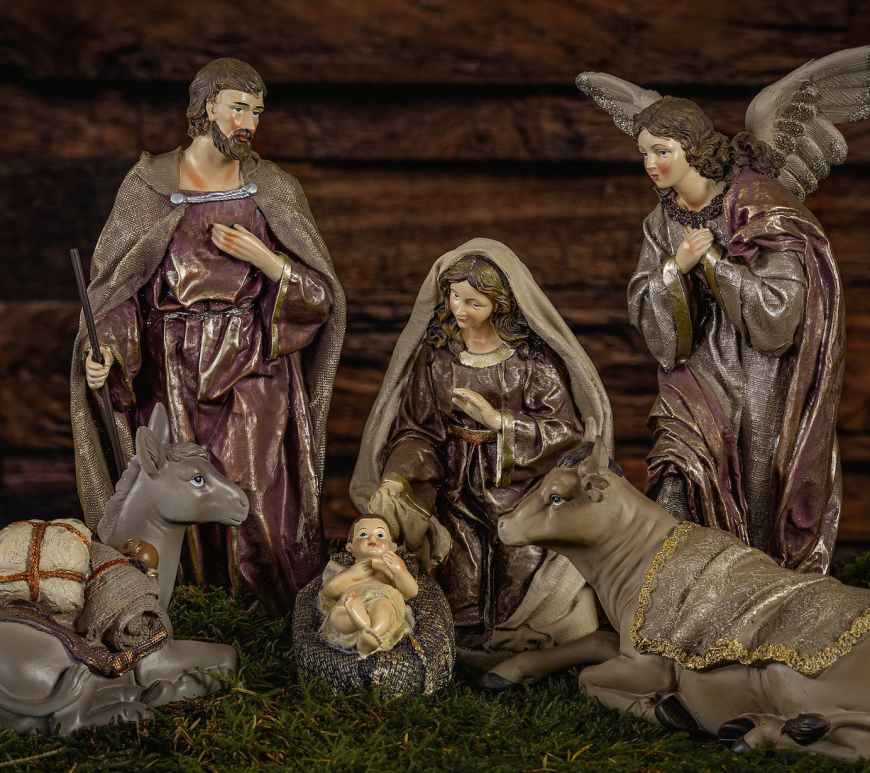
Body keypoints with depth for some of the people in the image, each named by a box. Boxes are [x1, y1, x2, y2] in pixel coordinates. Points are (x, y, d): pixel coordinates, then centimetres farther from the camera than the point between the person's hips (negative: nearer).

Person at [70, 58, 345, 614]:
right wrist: (104, 348, -15)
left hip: (256, 372, 0)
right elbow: (115, 285, 3)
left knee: (261, 505, -2)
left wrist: (263, 258, -14)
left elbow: (320, 296, 2)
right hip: (175, 373, 0)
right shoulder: (148, 186, 0)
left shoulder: (276, 191, 3)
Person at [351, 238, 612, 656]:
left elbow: (567, 430, -7)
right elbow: (421, 430, 3)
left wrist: (497, 420, -16)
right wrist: (396, 479, -16)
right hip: (460, 487, 2)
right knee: (463, 586, -18)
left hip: (524, 483, -2)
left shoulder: (533, 353, -5)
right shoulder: (436, 352, 4)